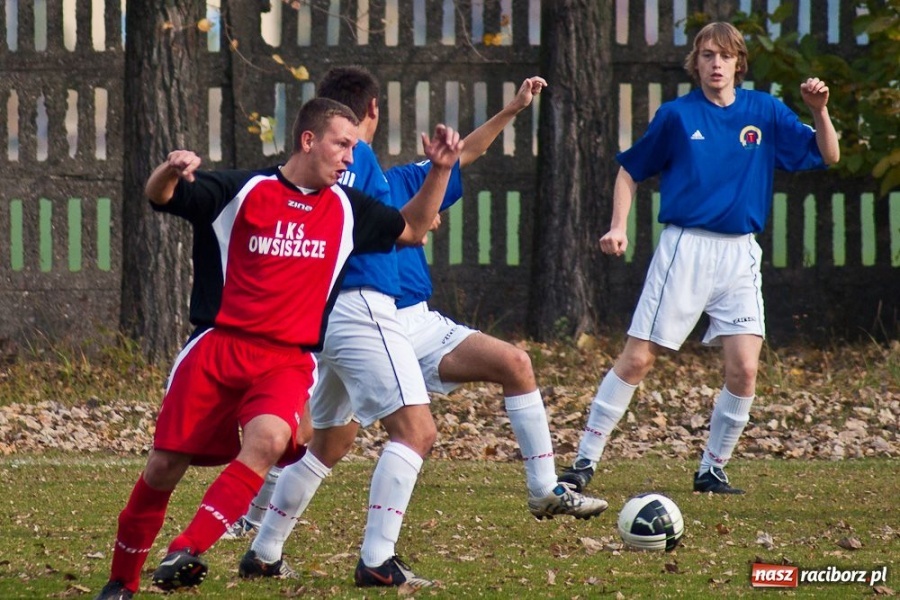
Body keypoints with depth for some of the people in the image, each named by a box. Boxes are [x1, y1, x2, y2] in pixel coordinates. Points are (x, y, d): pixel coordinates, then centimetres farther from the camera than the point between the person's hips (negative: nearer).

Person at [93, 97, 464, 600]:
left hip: (288, 360, 2)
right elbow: (160, 198, -7)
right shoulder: (242, 191, 0)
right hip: (218, 347, -2)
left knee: (268, 440, -30)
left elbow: (413, 230, 28)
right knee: (164, 467, -2)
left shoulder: (347, 209, 13)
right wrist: (170, 172, -31)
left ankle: (187, 553, -31)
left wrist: (442, 169, 15)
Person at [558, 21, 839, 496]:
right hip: (684, 248, -2)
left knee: (744, 368, -8)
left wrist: (820, 111, -10)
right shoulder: (677, 115, 1)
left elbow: (827, 156, 8)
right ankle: (585, 462, -1)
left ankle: (712, 471, 7)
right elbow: (631, 171, 10)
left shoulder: (764, 113, 6)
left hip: (740, 255, 2)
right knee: (637, 359, -7)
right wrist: (618, 226, -4)